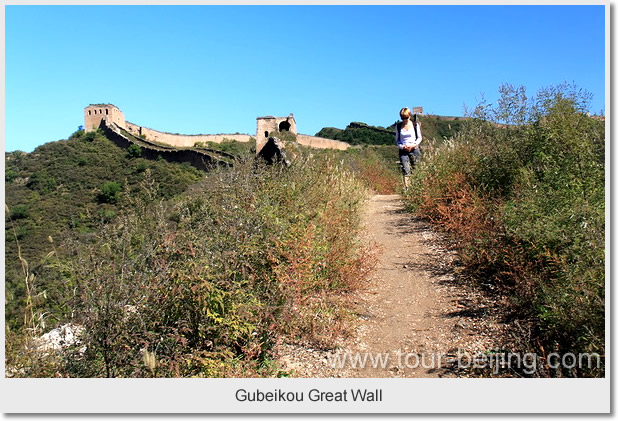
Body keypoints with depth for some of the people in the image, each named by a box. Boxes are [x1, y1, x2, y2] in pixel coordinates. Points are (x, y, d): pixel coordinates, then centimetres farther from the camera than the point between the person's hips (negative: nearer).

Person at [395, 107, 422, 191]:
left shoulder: (415, 124, 5)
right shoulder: (398, 126, 6)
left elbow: (419, 137, 10)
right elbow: (397, 140, 12)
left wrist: (414, 145, -9)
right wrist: (402, 146, -8)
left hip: (414, 149, 0)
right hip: (403, 150, 0)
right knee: (406, 170, -12)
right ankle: (406, 189, -17)